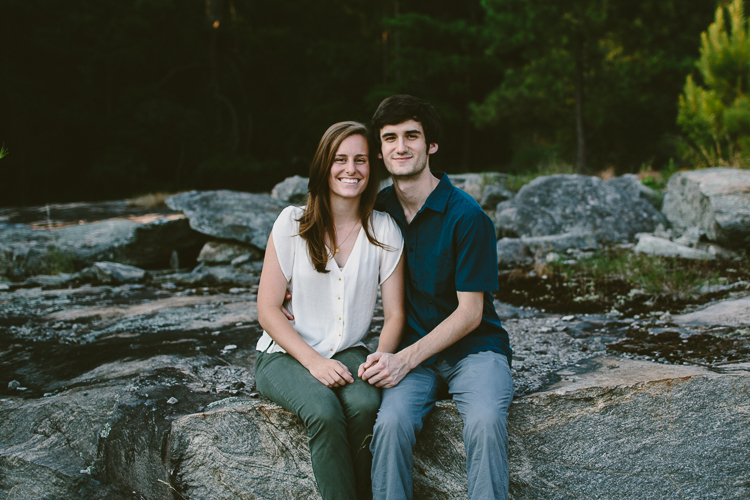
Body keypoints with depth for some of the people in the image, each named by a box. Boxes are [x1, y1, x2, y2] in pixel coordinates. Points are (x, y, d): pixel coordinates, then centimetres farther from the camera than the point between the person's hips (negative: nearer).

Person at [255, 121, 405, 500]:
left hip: (348, 353, 2)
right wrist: (314, 362, -18)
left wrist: (380, 359, -19)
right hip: (286, 355, -1)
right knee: (325, 411, -33)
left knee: (366, 404, -32)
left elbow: (395, 314, 1)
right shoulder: (293, 223, -5)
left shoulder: (384, 230, 0)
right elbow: (267, 309, -5)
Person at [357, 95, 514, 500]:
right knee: (392, 422, -28)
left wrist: (405, 359, -17)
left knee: (485, 421, -33)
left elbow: (470, 313, -10)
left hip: (474, 348, -3)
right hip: (410, 352, 3)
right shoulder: (378, 209, 6)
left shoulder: (466, 216, -10)